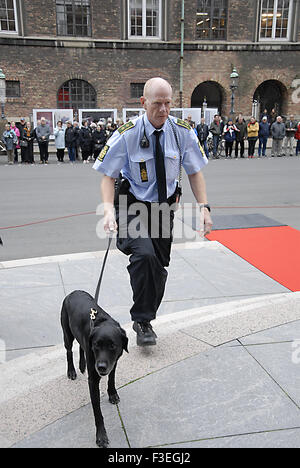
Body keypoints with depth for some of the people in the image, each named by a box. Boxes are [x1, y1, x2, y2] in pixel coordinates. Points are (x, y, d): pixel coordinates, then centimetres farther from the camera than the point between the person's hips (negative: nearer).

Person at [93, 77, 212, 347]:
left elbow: (195, 172, 2)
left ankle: (146, 319, 32)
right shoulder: (127, 134, -15)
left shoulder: (182, 131, -7)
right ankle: (142, 321, -9)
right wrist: (109, 209, -27)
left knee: (159, 266, 9)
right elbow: (108, 175, -9)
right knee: (144, 254, -28)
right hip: (133, 206, -3)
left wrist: (204, 207, -9)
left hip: (164, 206, 4)